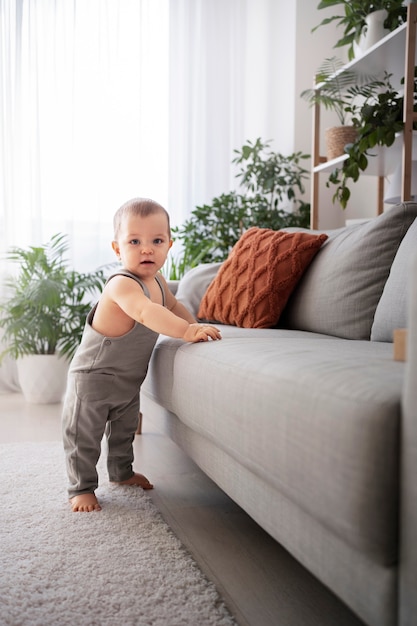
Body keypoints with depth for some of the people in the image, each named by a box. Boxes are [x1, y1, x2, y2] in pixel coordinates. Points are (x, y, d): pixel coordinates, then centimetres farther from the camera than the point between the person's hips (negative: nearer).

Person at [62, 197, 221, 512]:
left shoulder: (156, 279, -3)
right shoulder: (121, 284, -33)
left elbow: (173, 305, 16)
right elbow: (145, 312, -52)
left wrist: (196, 327, 2)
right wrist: (185, 331, -60)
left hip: (129, 379, 9)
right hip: (93, 377, -8)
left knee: (125, 430, 26)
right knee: (84, 437, 3)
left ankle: (122, 472, 47)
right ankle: (82, 487, 21)